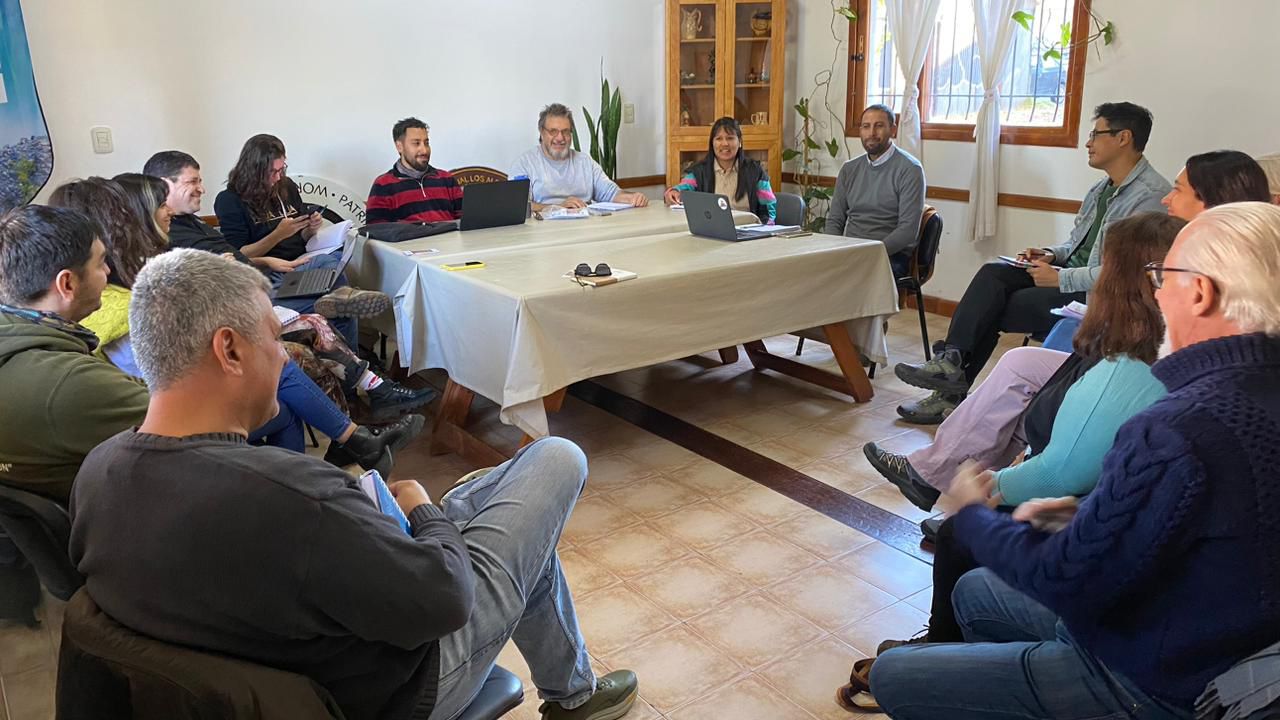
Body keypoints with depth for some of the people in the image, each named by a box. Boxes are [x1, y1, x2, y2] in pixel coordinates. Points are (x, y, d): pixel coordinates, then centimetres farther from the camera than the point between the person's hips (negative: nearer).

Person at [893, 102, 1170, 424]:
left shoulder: (1152, 195, -15)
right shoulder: (1101, 189, 17)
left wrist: (1060, 278, -19)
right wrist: (1052, 255, 3)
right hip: (1071, 275, 9)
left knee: (992, 310, -16)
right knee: (992, 274, -16)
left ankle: (952, 391, -6)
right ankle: (950, 362, -23)